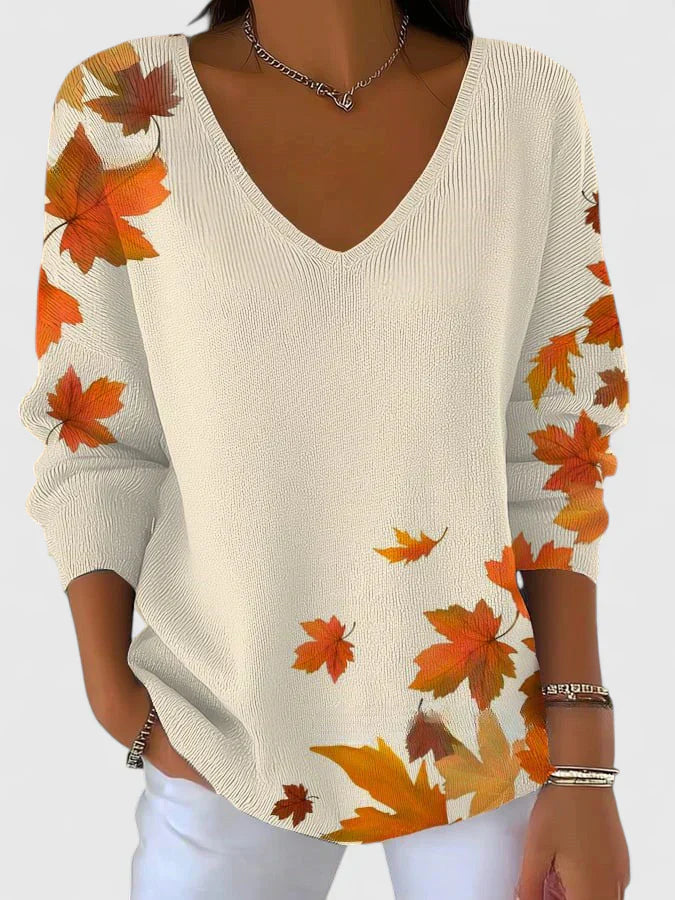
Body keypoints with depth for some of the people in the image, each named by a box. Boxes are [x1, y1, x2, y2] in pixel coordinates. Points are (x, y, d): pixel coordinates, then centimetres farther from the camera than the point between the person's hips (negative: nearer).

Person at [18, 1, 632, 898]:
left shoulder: (532, 106, -9)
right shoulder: (120, 109, -10)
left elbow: (556, 454, -5)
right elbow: (96, 440, -2)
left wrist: (582, 762, -6)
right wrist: (113, 695, -7)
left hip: (488, 728, 1)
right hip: (226, 734, 0)